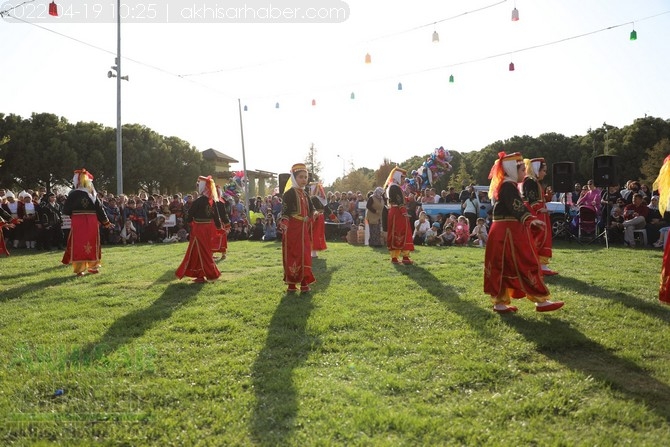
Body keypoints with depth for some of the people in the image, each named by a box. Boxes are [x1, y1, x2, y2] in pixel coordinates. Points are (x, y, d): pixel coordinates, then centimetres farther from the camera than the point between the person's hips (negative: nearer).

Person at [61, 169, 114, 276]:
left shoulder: (74, 194, -8)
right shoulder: (93, 194, 2)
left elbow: (66, 210, -6)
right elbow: (100, 209, 3)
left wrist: (72, 213, 16)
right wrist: (106, 222, 12)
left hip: (78, 223, -3)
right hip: (92, 222, 3)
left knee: (78, 245, 3)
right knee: (92, 244, 13)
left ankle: (80, 269, 0)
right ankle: (94, 266, 20)